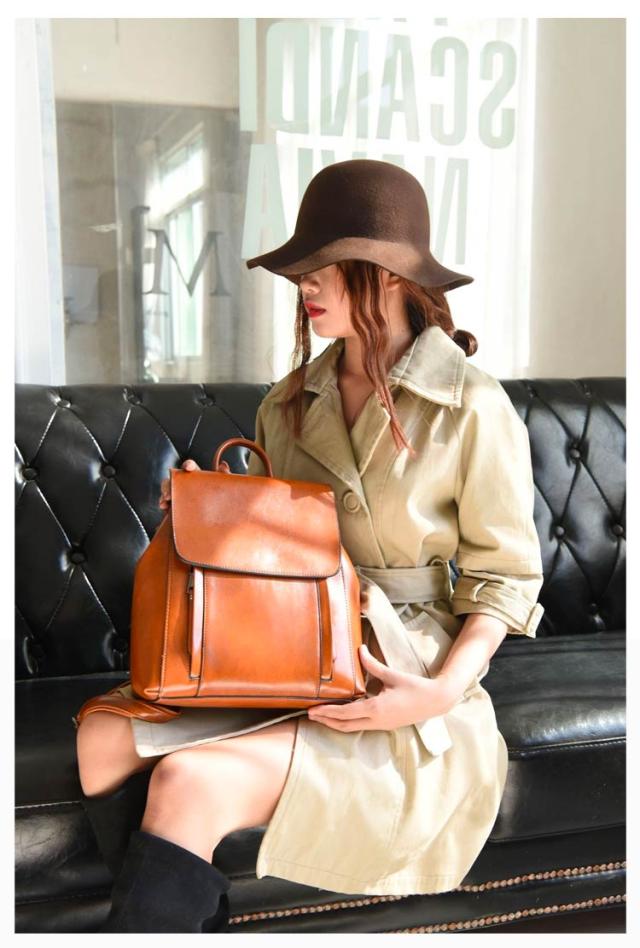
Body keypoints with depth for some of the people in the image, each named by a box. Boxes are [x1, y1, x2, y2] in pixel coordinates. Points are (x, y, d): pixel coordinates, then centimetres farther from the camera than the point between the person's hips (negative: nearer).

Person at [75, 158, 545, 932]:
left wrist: (442, 690, -17)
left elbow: (505, 578, -3)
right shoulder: (289, 405, 7)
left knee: (189, 781, -26)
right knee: (105, 735, -17)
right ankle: (182, 920, 0)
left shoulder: (471, 409, -9)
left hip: (397, 691, -5)